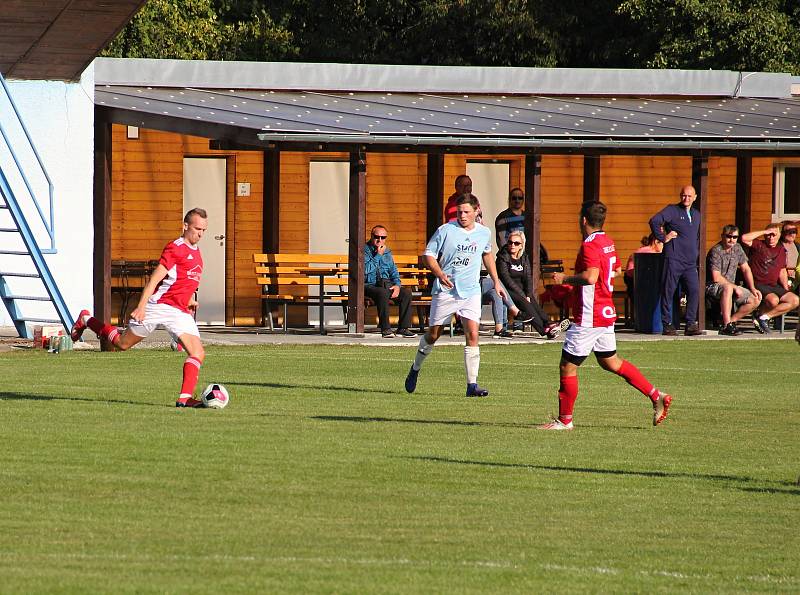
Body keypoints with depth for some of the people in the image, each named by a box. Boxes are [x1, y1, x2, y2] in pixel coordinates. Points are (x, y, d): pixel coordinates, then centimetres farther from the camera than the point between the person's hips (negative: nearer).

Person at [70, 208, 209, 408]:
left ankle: (185, 398, -15)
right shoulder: (175, 248, -10)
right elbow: (154, 279, -17)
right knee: (123, 344, 5)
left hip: (181, 313, 7)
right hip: (159, 307, -7)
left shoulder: (196, 253, 16)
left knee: (198, 354, -12)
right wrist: (141, 306, -25)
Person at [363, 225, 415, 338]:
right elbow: (366, 270, -17)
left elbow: (393, 270, 21)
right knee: (383, 293, -38)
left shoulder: (387, 251, 18)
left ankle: (403, 328, -14)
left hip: (386, 284, 6)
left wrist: (397, 284, 2)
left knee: (406, 293, -18)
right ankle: (385, 328, -32)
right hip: (369, 285, -6)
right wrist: (378, 255, -14)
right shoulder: (365, 250, -3)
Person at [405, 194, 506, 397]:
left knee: (472, 335, -11)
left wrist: (496, 281, 26)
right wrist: (440, 274, -23)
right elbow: (429, 255, -5)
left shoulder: (484, 233, 6)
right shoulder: (445, 231, -7)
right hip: (445, 291, -2)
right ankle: (415, 369, 33)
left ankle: (472, 385, -10)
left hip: (471, 292, 2)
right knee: (434, 334, 7)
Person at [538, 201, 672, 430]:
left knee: (567, 366, -1)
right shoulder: (607, 243, 11)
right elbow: (616, 270, 27)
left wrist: (565, 278, -17)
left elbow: (590, 276, -32)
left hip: (589, 317, -9)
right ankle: (656, 397, 16)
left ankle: (564, 420, 5)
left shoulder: (590, 245, -18)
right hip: (606, 312, 9)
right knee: (610, 362, 20)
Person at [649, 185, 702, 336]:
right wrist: (663, 238, -14)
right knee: (668, 291, -3)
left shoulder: (696, 215, 20)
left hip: (690, 262, 5)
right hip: (674, 259, -5)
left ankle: (691, 324, -1)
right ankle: (667, 325, 2)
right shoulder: (672, 210, -1)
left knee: (694, 291, -4)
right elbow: (654, 221, -16)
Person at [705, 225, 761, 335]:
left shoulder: (737, 248, 7)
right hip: (713, 286, -8)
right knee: (728, 288, -41)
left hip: (731, 286, 8)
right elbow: (716, 278, -23)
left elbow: (745, 269, 15)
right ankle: (727, 325, -42)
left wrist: (753, 289, 5)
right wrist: (735, 287, -18)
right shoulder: (716, 251, -18)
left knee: (755, 300, -8)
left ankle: (730, 321, -5)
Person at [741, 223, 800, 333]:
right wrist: (764, 232, -16)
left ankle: (765, 316, -9)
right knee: (773, 300, -34)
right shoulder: (759, 245, -2)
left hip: (774, 286, 7)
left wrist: (786, 290, 7)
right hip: (758, 285, -7)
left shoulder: (781, 250, 17)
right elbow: (744, 238, -22)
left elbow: (782, 272, 20)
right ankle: (760, 314, -3)